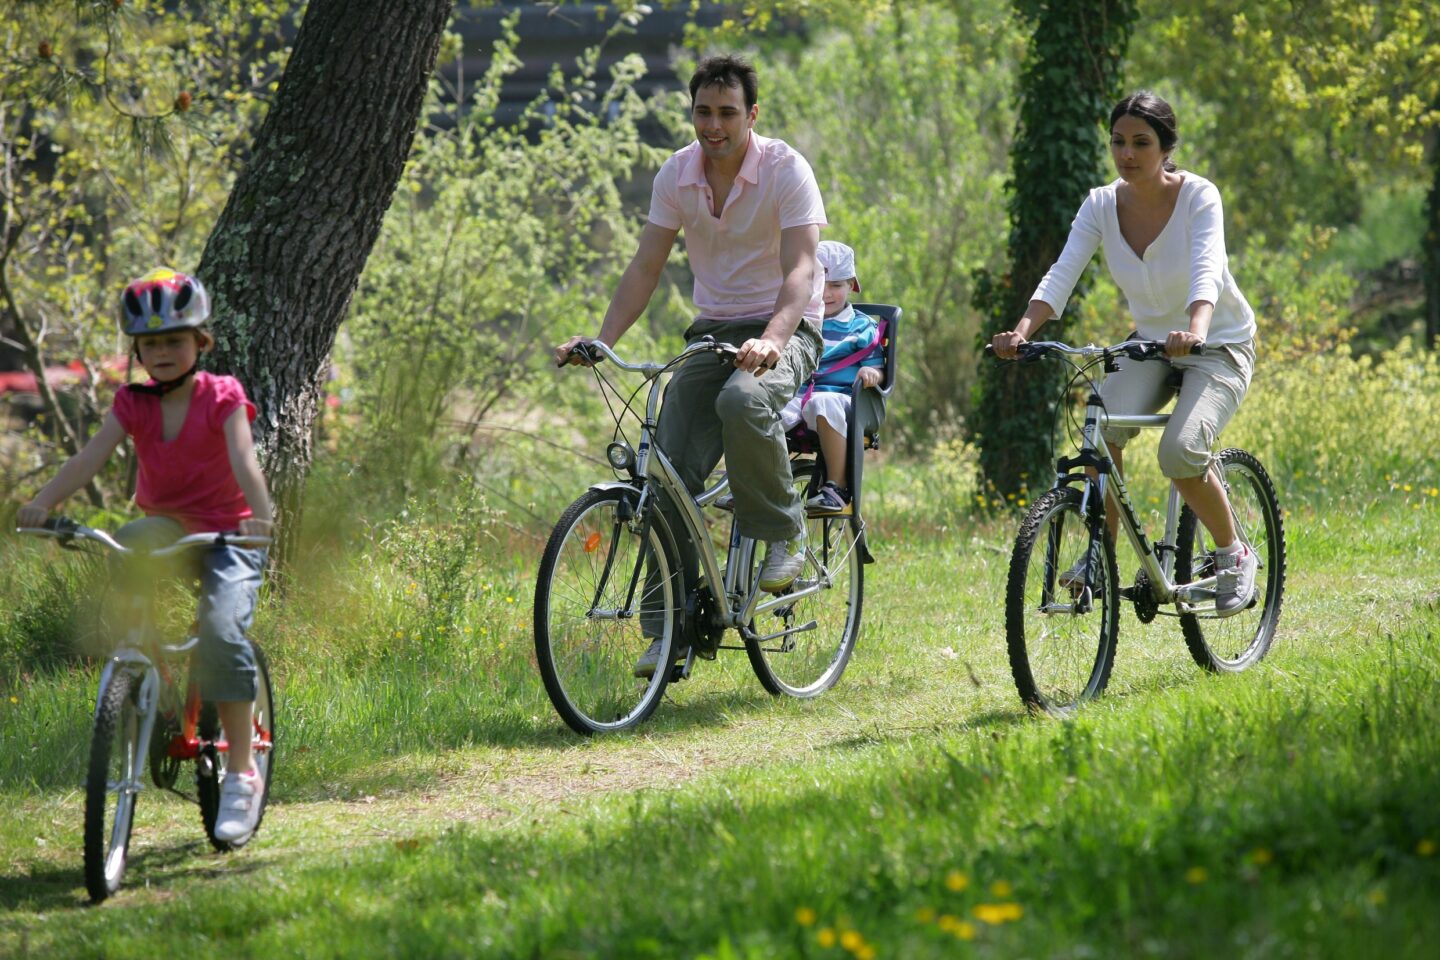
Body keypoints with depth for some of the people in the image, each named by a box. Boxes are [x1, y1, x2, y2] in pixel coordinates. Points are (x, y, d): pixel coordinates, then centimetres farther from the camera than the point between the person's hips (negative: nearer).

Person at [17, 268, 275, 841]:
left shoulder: (223, 398, -7)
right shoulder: (133, 403, 1)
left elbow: (243, 461, -23)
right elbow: (92, 456, -14)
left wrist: (260, 514, -43)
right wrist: (43, 502, -32)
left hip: (225, 534, -4)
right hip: (166, 529, 4)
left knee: (221, 631, -26)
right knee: (126, 548, -32)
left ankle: (242, 772, -18)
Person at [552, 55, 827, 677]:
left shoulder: (785, 170, -14)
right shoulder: (676, 176, 0)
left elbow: (800, 269, -24)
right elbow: (646, 268, 0)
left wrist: (770, 340, -42)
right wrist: (602, 341, -15)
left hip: (783, 329, -5)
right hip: (712, 330, 5)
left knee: (742, 402, -38)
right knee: (669, 471, -11)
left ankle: (784, 532, -14)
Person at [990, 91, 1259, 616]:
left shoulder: (1198, 197, -19)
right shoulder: (1101, 205, -8)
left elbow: (1206, 274, -34)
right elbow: (1061, 275, -20)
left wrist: (1193, 332, -55)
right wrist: (1022, 331, -39)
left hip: (1218, 345, -4)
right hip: (1150, 344, 4)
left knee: (1181, 450, -28)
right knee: (1103, 424, -27)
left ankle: (1234, 555, -2)